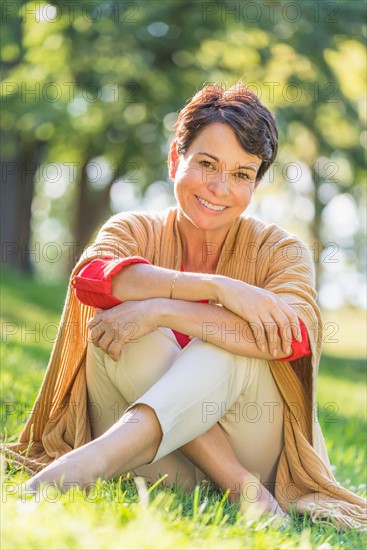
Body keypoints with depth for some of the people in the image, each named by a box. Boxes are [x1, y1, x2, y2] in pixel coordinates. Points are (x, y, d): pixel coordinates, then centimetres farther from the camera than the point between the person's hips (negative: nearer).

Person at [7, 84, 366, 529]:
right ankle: (240, 485, -29)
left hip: (250, 448, -1)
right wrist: (216, 287, -29)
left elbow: (294, 337, -22)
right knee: (117, 315, -23)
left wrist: (160, 310, -28)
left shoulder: (280, 251, 0)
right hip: (153, 467, 1)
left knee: (234, 341, -28)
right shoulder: (135, 231, 4)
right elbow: (89, 277, -21)